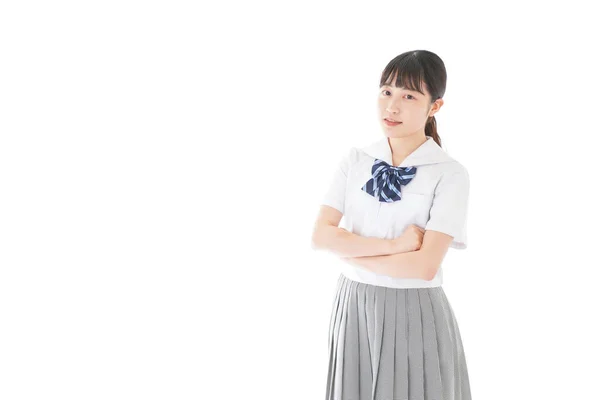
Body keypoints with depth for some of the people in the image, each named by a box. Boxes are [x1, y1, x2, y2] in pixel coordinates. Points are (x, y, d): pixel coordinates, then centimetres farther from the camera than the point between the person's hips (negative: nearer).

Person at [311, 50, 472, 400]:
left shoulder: (450, 174, -12)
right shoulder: (355, 161, 1)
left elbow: (425, 265, -19)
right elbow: (321, 236, -7)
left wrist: (352, 251, -10)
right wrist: (393, 245, -16)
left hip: (415, 314, -3)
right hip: (354, 307, 4)